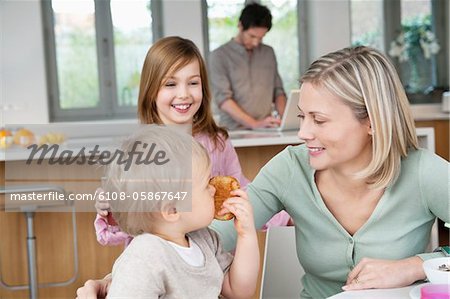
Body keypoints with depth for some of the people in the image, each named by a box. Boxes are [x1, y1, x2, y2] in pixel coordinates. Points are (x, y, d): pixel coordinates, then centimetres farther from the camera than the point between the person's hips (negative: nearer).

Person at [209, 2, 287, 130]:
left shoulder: (269, 53, 14)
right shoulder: (219, 56, -1)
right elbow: (223, 99, -10)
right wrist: (255, 124, -21)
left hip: (265, 132, 4)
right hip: (234, 132, -3)